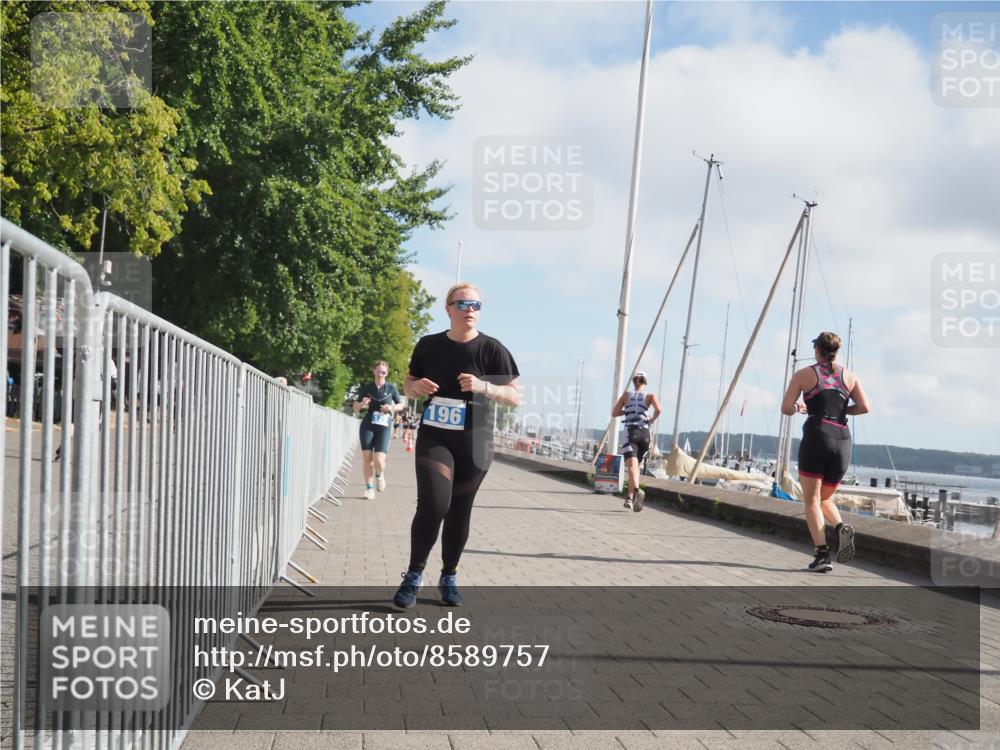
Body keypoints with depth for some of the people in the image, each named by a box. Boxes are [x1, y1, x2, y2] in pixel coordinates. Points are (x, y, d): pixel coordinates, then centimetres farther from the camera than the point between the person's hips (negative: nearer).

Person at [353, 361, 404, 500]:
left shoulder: (391, 388, 3)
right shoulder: (367, 387, 5)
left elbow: (400, 405, 14)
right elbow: (355, 408, 11)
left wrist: (392, 408, -7)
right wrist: (362, 403, -11)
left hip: (384, 427, -1)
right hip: (367, 426, 1)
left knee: (379, 460, -13)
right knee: (366, 458, -4)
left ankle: (380, 475, 21)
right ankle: (369, 488, 10)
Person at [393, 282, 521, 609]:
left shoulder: (491, 349, -6)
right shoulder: (428, 345, 2)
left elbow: (515, 397, -6)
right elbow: (408, 386, 15)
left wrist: (484, 387, -23)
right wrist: (417, 387, -9)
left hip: (474, 442, 0)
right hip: (434, 437, 0)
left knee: (459, 512, 8)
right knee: (433, 505, -17)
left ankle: (449, 578, 26)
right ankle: (414, 574, 0)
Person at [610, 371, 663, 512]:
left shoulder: (626, 395, 10)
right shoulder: (650, 396, 8)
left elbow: (614, 413, 6)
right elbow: (659, 409, -11)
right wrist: (652, 419, 8)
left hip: (630, 432, -2)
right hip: (644, 433, 2)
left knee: (632, 465, -19)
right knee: (635, 465, 20)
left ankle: (637, 490, -45)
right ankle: (630, 497, 21)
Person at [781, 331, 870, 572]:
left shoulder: (804, 374, 6)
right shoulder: (849, 376, 14)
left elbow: (786, 408, 2)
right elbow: (864, 407, 2)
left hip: (816, 437, -4)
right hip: (843, 441, 4)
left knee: (812, 500, 0)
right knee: (825, 499, 19)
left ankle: (822, 553, -15)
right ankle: (841, 527, -12)